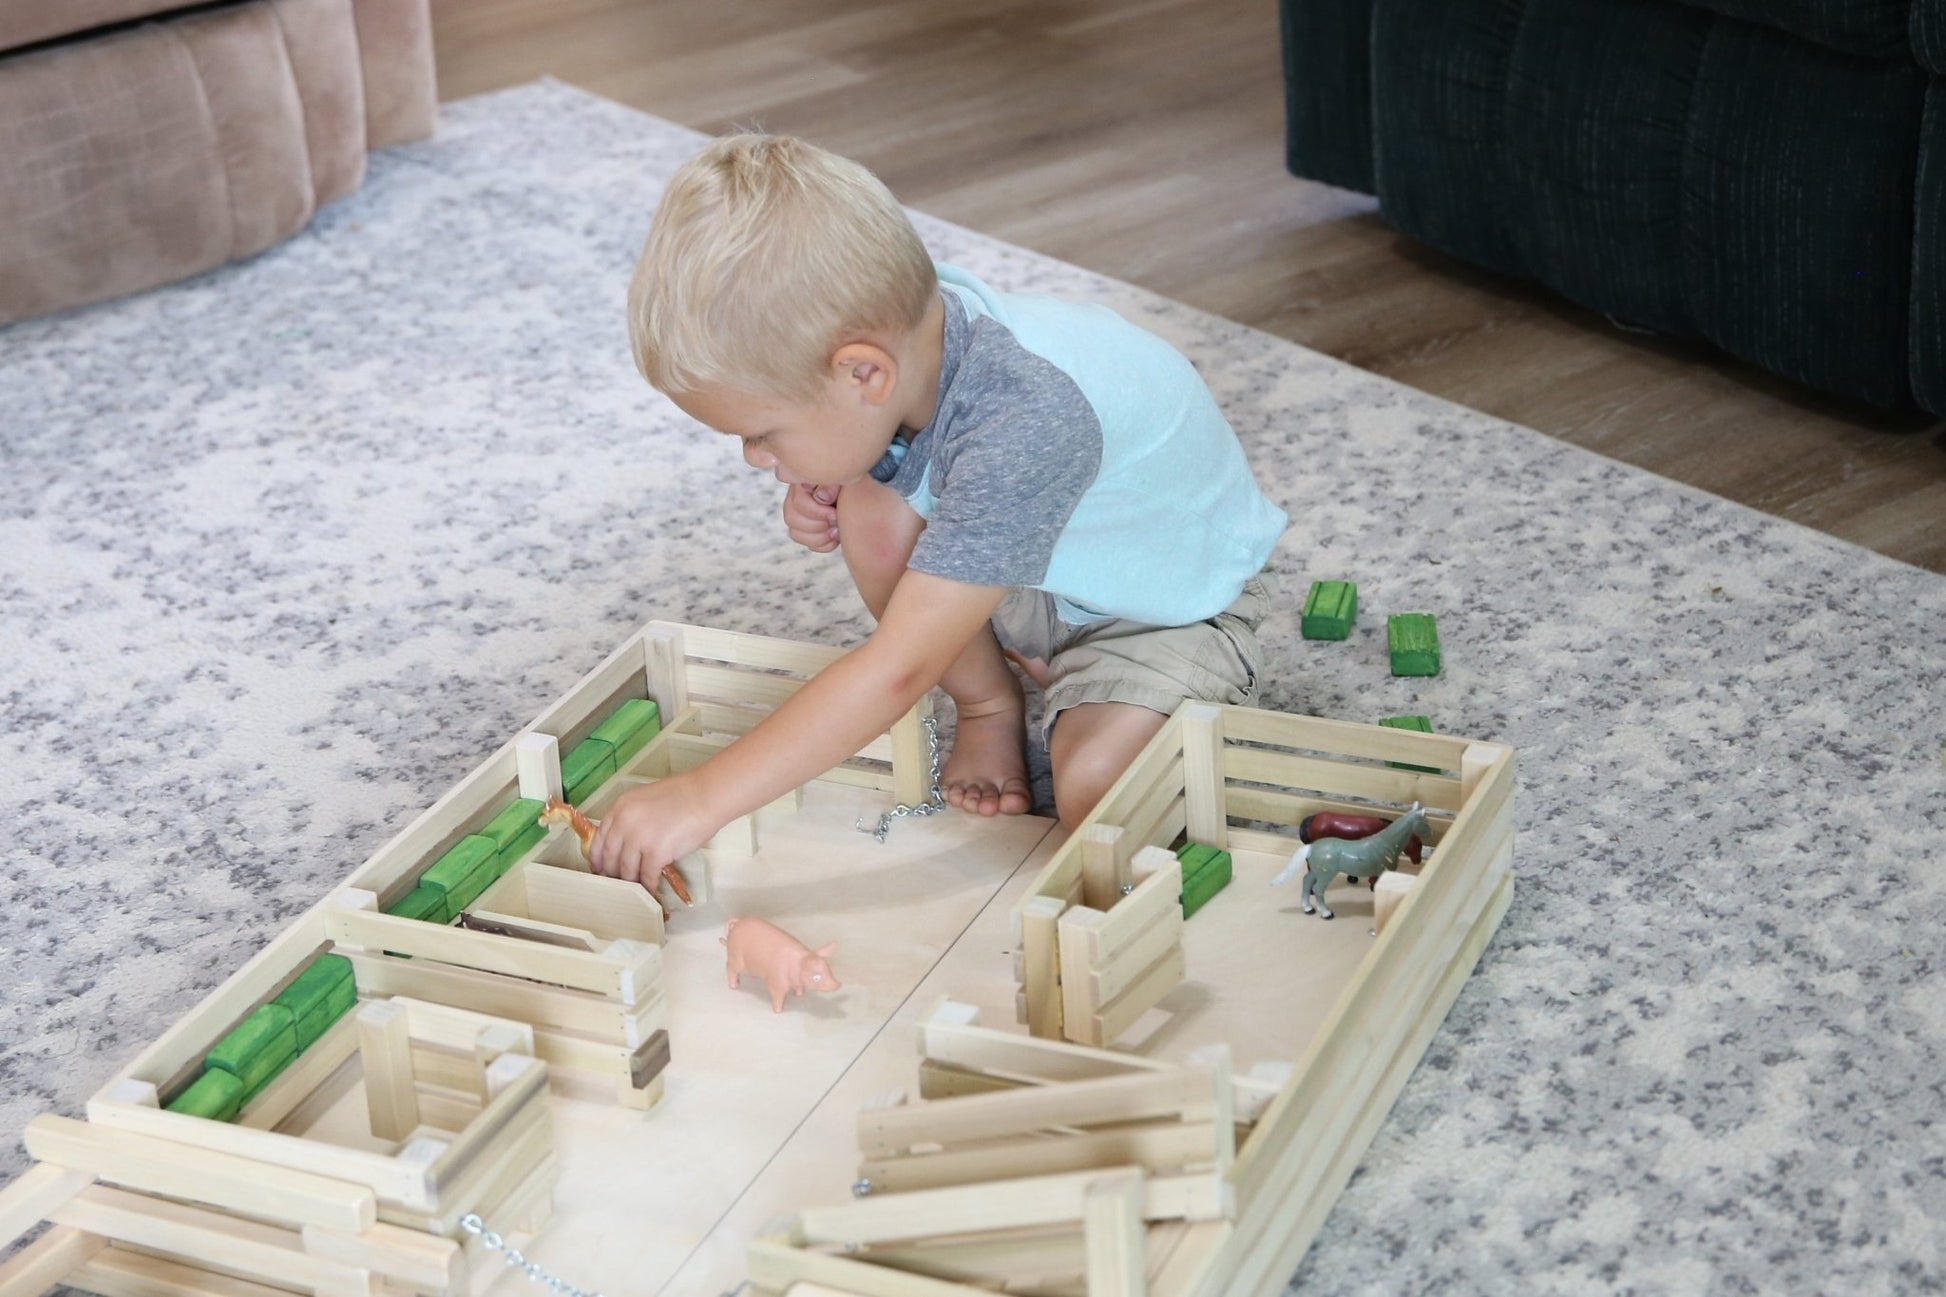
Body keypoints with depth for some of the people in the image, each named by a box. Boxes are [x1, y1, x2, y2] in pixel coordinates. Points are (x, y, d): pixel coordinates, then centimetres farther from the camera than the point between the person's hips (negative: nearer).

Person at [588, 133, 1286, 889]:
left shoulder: (1025, 422, -43)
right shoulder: (901, 332, -21)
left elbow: (898, 672, -43)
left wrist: (699, 799, -42)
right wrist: (818, 492, -17)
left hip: (1173, 599, -6)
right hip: (1034, 576, 6)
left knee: (1093, 797, -29)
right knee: (871, 511, -21)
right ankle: (987, 705, 2)